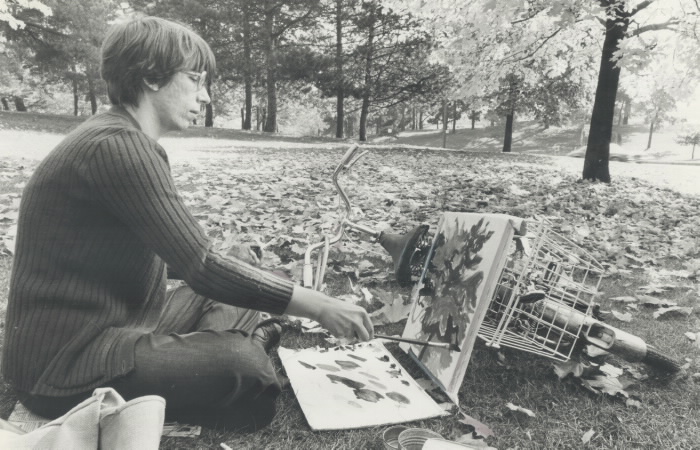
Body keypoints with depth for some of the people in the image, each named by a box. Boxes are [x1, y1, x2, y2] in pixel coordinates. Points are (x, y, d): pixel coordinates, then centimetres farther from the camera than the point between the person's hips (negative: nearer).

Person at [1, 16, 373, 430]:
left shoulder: (122, 138, 10)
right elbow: (202, 267, -24)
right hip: (67, 363, -10)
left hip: (111, 322, 10)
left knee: (234, 296, 15)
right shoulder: (118, 145, -21)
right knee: (244, 367, -29)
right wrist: (320, 306, -18)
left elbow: (177, 255, 13)